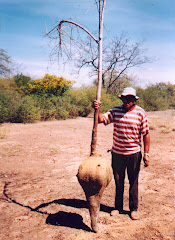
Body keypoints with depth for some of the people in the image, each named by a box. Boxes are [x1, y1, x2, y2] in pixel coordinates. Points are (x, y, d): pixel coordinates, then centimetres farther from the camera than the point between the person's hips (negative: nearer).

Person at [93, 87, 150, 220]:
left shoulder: (140, 113, -5)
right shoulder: (115, 111, 1)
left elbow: (146, 134, -2)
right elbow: (101, 119, -7)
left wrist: (146, 154, -5)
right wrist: (97, 110, -27)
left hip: (134, 154, -2)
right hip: (117, 153, 2)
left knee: (133, 182, 10)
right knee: (118, 182, 14)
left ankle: (134, 209, 28)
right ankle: (118, 207, 31)